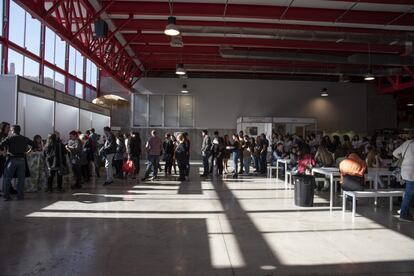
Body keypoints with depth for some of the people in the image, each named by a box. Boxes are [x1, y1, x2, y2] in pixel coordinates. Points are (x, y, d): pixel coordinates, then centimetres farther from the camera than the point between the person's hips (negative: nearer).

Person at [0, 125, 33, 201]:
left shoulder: (9, 138, -3)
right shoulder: (24, 139, 8)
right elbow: (32, 144, 14)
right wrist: (28, 151, 12)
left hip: (12, 160, -3)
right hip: (22, 160, 3)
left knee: (7, 178, 6)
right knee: (21, 178, 8)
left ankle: (6, 196, 4)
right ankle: (20, 195, 9)